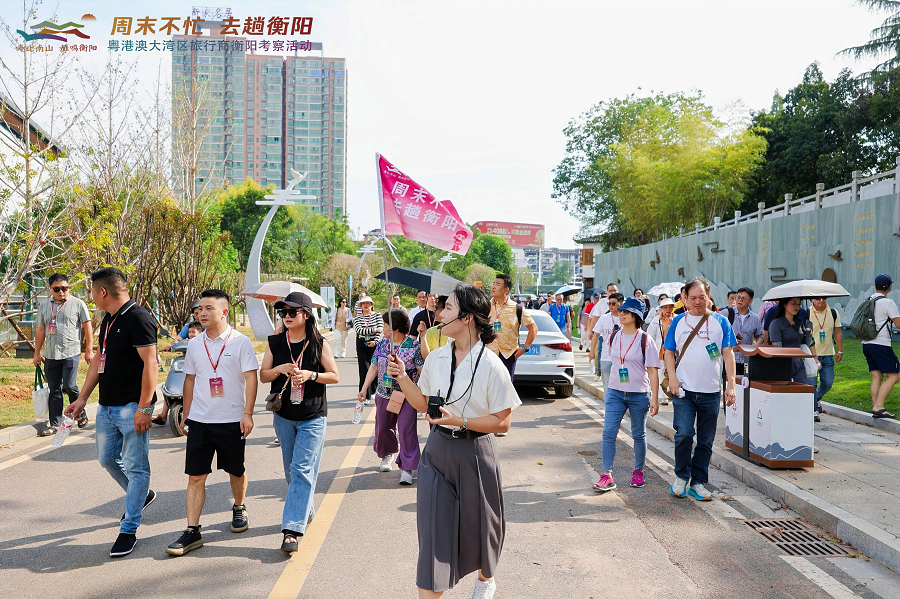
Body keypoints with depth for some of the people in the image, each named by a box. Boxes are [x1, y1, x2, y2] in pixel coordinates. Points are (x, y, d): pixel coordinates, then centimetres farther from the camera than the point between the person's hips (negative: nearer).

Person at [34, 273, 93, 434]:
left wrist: (89, 350, -2)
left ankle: (80, 411, 15)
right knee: (54, 390, 7)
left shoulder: (77, 304, -2)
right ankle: (55, 424, 13)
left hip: (71, 353, -4)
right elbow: (40, 330, 16)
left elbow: (87, 327, 1)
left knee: (69, 385, -12)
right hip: (51, 355, 4)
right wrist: (37, 353, 13)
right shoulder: (44, 306, 11)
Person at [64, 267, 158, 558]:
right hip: (107, 406, 10)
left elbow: (150, 363, -21)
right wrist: (82, 398, 16)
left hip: (132, 408, -10)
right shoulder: (108, 320, 13)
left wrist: (144, 408, -23)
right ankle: (141, 495, 41)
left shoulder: (139, 318, -17)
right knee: (107, 459, 19)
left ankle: (129, 530, 8)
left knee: (135, 468, 0)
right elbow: (99, 361, 20)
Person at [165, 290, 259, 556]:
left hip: (232, 420, -3)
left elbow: (250, 378, -10)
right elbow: (190, 379, 16)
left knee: (236, 470, 14)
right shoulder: (194, 344, 6)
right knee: (195, 476, 0)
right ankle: (192, 531, 5)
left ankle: (239, 508, 38)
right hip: (199, 421, 3)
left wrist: (247, 413, -17)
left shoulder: (240, 342, -7)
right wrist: (185, 414, 16)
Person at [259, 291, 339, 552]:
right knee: (291, 470, 15)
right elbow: (262, 376, 5)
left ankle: (292, 529, -12)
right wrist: (280, 369, -15)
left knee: (302, 470, -11)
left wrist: (310, 375, -18)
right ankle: (306, 509, 36)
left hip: (313, 416, -4)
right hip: (283, 416, 4)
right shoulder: (274, 343, 3)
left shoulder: (319, 344, -5)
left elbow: (334, 376, -2)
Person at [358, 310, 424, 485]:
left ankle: (407, 468, 1)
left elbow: (422, 370, -11)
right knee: (383, 428, 13)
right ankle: (388, 454, 40)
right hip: (384, 394, 5)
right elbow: (374, 367, 10)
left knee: (407, 430, -8)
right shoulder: (382, 344, 6)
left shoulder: (414, 345, -11)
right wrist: (364, 389, 6)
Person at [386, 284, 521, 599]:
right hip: (437, 450, 3)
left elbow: (502, 421, -14)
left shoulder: (491, 365, -16)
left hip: (475, 452, -3)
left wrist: (459, 421, -23)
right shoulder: (435, 358, 0)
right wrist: (402, 378, -2)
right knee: (432, 526, 1)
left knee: (478, 524, 17)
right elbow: (423, 403, 11)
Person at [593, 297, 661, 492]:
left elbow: (653, 370, -10)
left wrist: (654, 398, -14)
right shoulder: (614, 336, 5)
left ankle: (638, 471, 28)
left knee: (638, 435, 10)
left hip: (639, 394, -3)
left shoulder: (645, 339, -9)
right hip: (615, 392, 4)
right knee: (608, 432, -6)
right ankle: (607, 475, -4)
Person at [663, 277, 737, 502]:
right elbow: (669, 352, 8)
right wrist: (672, 378, -6)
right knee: (684, 434, -12)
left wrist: (731, 384, -4)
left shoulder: (720, 321, 6)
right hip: (684, 390, -1)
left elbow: (728, 354, 4)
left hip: (711, 391, 1)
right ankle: (681, 477, 9)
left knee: (706, 440, 7)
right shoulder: (679, 321, 6)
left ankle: (698, 483, 20)